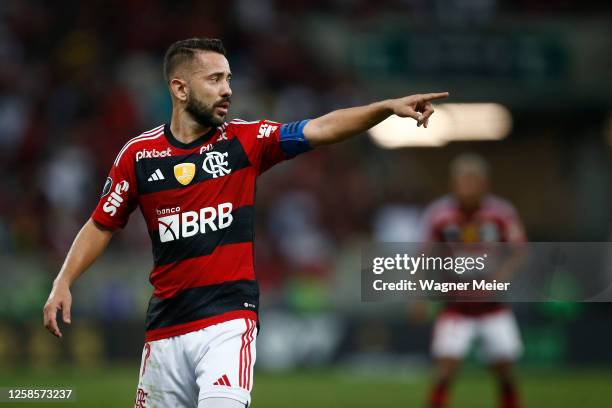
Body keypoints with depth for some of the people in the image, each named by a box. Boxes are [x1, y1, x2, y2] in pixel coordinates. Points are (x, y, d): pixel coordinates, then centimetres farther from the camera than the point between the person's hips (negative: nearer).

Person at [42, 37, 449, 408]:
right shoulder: (138, 155, 3)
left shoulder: (244, 141, 1)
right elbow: (102, 225, 11)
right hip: (166, 327, 2)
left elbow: (319, 129, -9)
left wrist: (388, 107, -22)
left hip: (229, 320, -2)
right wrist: (63, 283, 0)